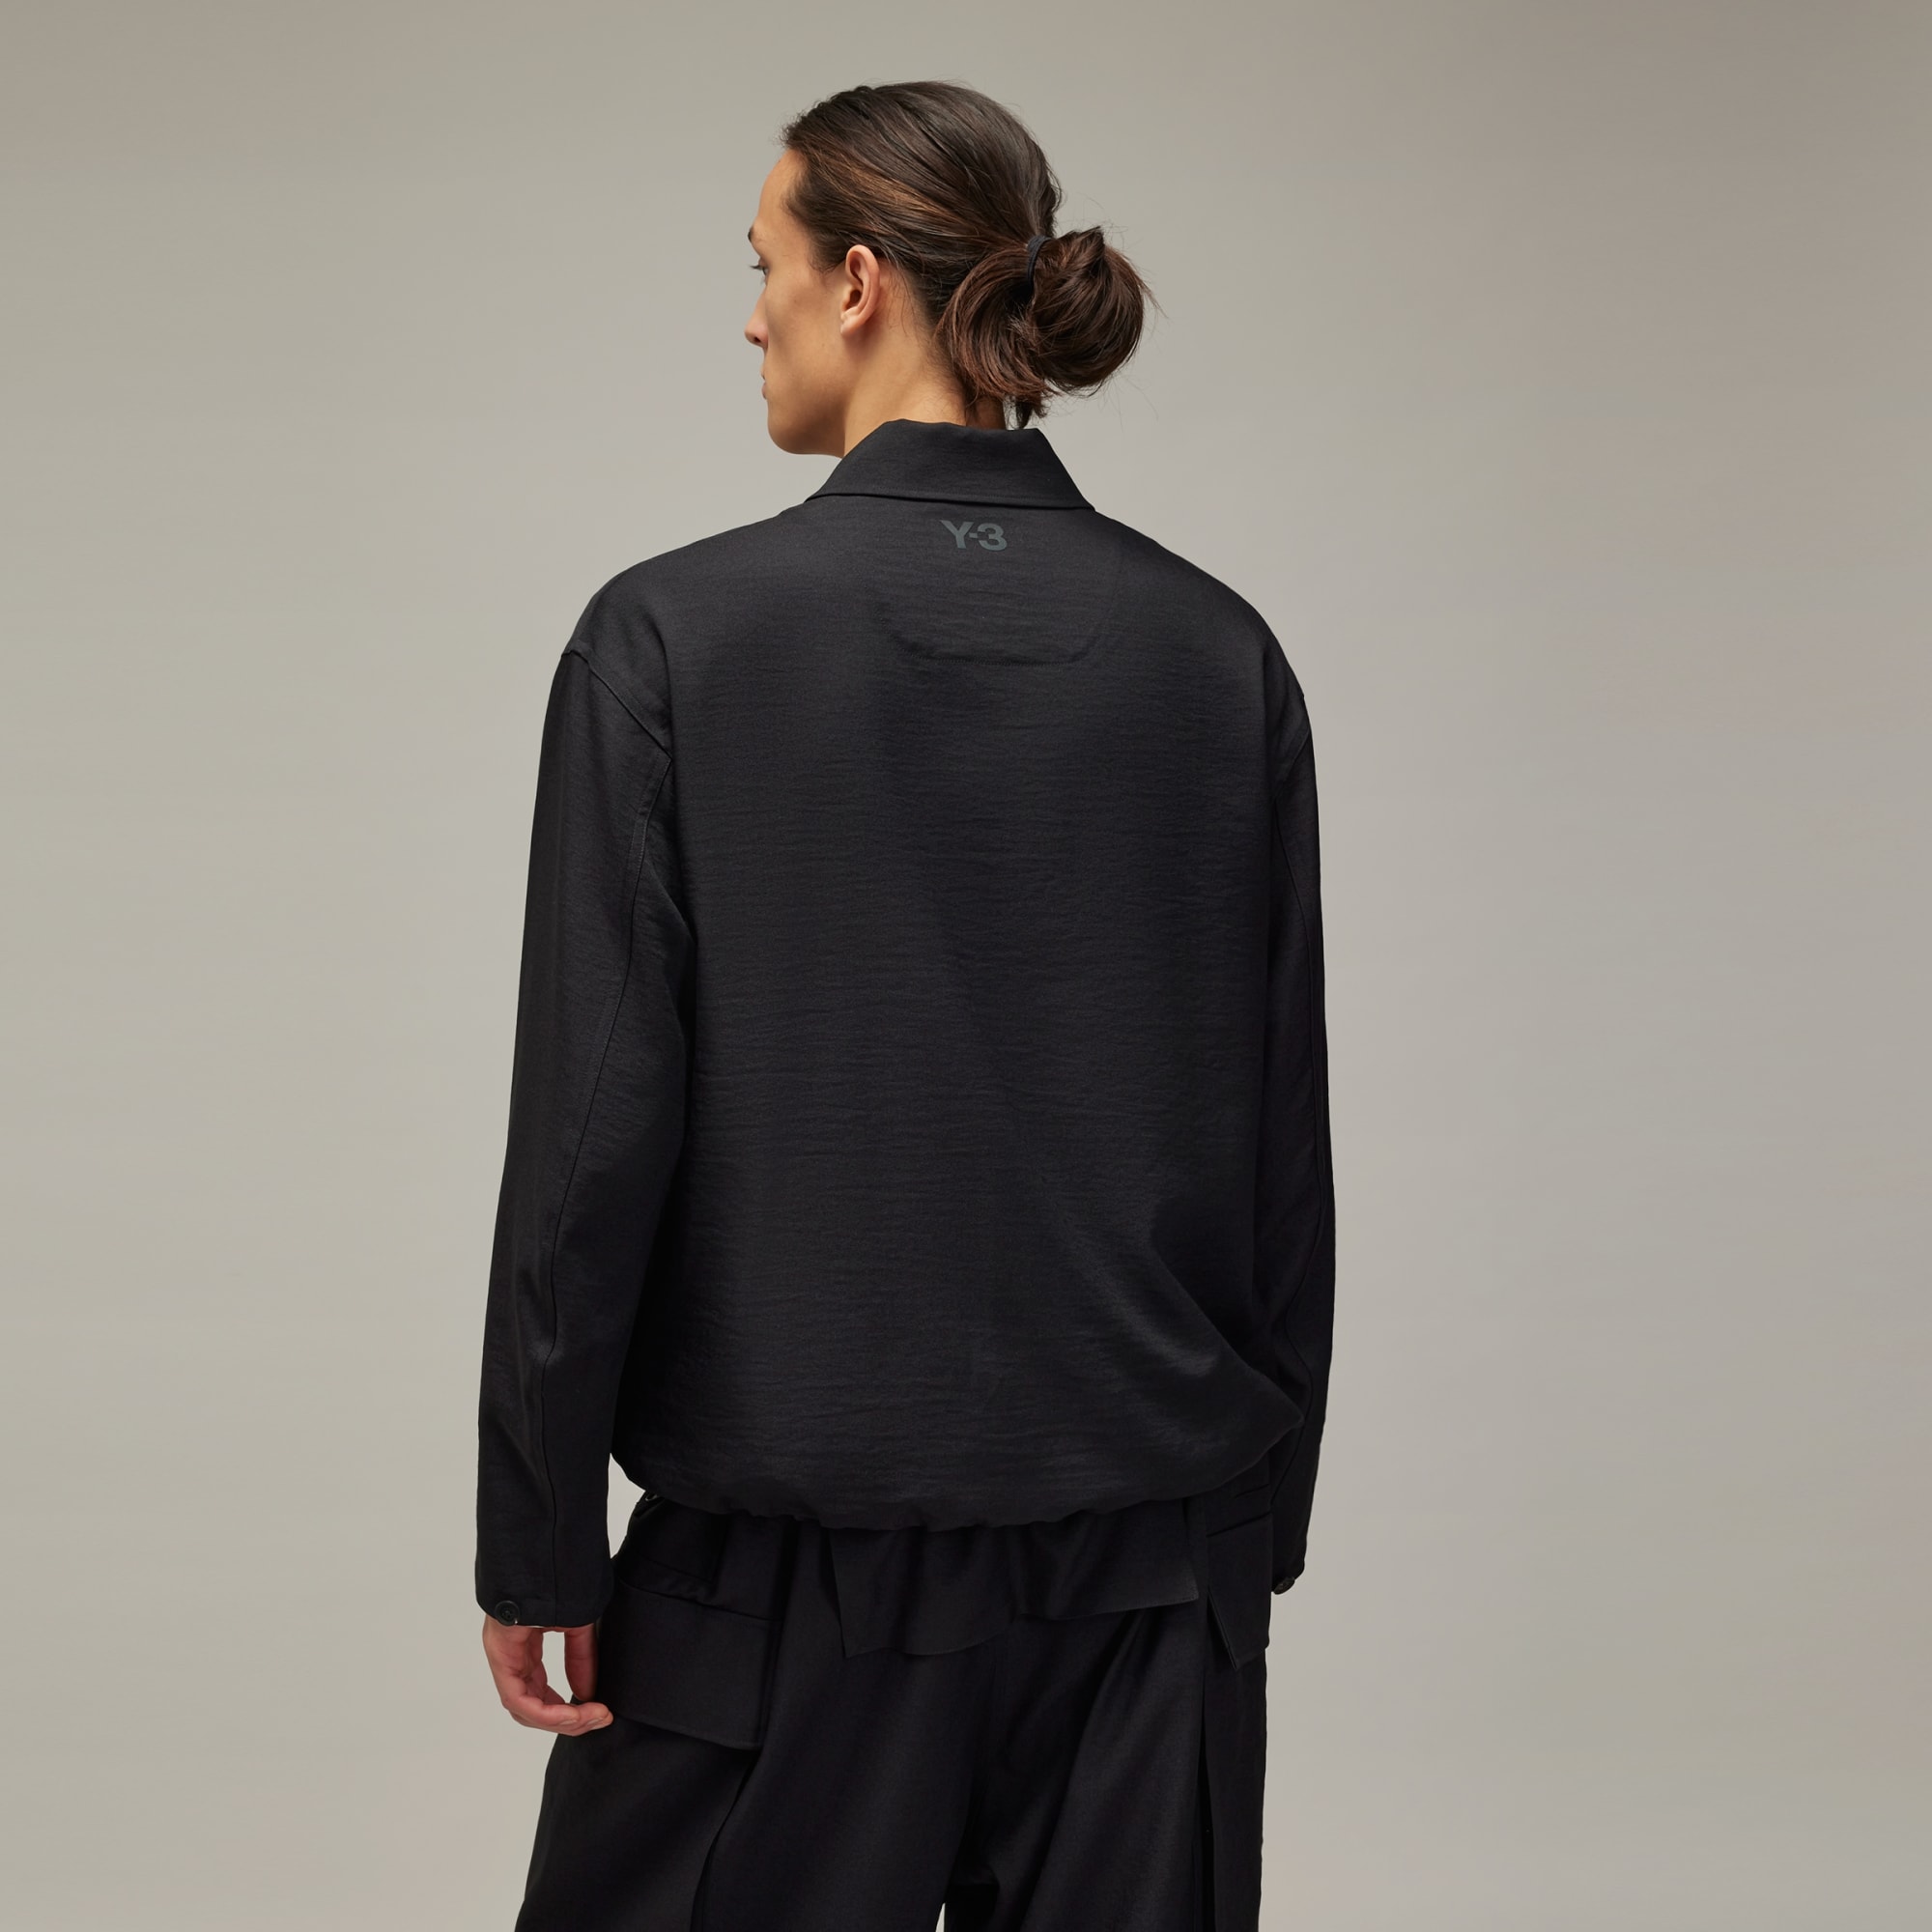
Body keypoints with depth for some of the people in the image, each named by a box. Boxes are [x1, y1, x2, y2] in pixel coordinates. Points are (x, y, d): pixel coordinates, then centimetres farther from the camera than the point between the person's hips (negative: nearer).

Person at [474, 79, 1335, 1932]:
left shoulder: (677, 634, -10)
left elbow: (598, 1123, -10)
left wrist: (537, 1541, -2)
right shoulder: (1218, 652, 1)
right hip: (1150, 1546, 4)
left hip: (795, 1562, -3)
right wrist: (1256, 1523, 14)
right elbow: (1285, 1137, 4)